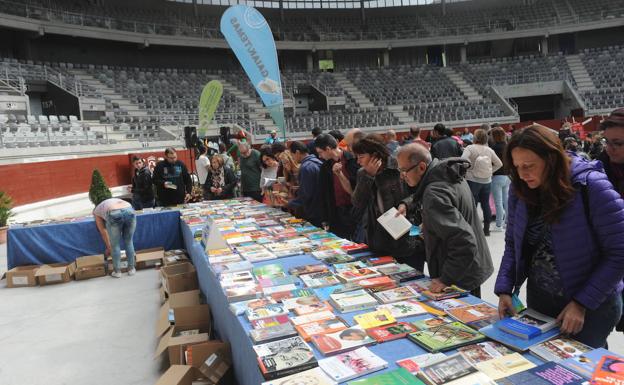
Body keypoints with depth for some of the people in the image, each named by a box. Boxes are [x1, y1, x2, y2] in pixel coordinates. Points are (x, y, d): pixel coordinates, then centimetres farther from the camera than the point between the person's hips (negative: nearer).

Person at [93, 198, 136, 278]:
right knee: (128, 242, 23)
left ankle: (117, 271, 28)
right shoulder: (116, 200, 43)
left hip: (114, 214, -3)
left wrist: (109, 248, 49)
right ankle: (131, 269, 32)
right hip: (130, 211, 3)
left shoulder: (96, 211, 33)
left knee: (115, 245, 18)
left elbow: (103, 232, 36)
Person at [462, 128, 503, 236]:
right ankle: (486, 229, 20)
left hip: (473, 180, -4)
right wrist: (490, 171, 12)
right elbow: (499, 164, 7)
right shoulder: (489, 150, 3)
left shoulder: (470, 148, -10)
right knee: (486, 204, 11)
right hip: (487, 181, 4)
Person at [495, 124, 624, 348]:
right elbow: (513, 243, 2)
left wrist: (582, 304, -19)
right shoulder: (520, 190, -7)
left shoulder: (590, 186, -21)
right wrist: (504, 289, -9)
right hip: (539, 299, 5)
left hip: (592, 306, -4)